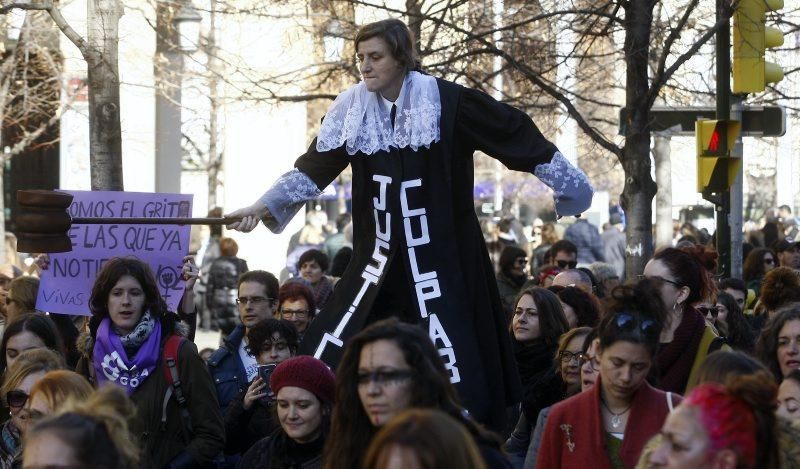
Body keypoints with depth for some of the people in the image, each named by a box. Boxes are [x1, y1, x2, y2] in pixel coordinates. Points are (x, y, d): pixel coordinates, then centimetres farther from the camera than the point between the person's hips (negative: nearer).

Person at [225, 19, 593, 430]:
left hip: (442, 258, -4)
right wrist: (264, 206, -13)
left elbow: (517, 133, -6)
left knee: (456, 373, -5)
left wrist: (569, 186, -3)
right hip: (379, 257, 4)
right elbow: (314, 167, 0)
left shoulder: (446, 102, -10)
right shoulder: (353, 110, 1)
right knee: (323, 364, 1)